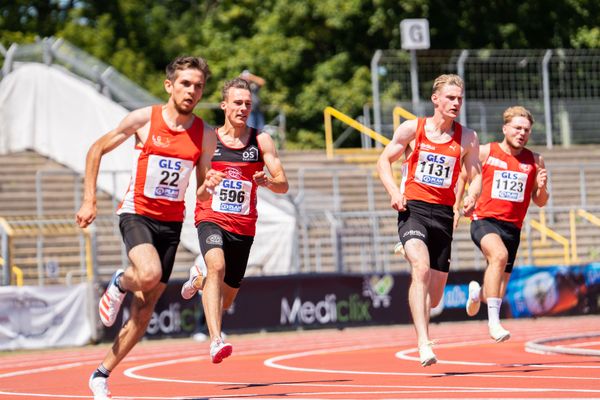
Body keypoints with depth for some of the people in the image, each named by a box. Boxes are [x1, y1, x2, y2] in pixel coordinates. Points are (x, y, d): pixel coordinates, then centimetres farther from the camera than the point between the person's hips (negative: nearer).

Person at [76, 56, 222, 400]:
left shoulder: (206, 135, -1)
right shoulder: (143, 119, -8)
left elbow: (200, 192, 8)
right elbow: (97, 150, 3)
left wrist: (208, 187, -16)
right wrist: (89, 200, -2)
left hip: (171, 222, 3)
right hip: (137, 213, -3)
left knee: (145, 309, 2)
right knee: (150, 274, -32)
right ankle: (120, 283, 5)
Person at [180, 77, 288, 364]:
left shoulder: (261, 141, 0)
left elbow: (283, 185, -4)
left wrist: (268, 182, -27)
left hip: (243, 225, 3)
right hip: (211, 218, -2)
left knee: (226, 300, 10)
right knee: (217, 266, -34)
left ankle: (200, 277, 46)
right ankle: (216, 341, -42)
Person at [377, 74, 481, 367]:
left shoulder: (467, 138, 5)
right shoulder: (412, 128, 1)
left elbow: (475, 175, 12)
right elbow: (384, 160, 9)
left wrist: (472, 195, -11)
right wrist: (394, 192, -8)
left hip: (444, 214, 3)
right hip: (413, 208, -3)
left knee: (434, 297, 7)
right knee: (421, 269, -29)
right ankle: (423, 343, -33)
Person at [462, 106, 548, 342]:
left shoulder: (535, 161, 8)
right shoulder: (485, 153, 0)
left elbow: (540, 202, 11)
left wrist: (541, 187, -9)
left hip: (512, 227, 4)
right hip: (484, 221, -4)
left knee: (497, 293, 7)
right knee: (499, 255, -37)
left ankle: (478, 292, 47)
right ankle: (493, 321, -37)